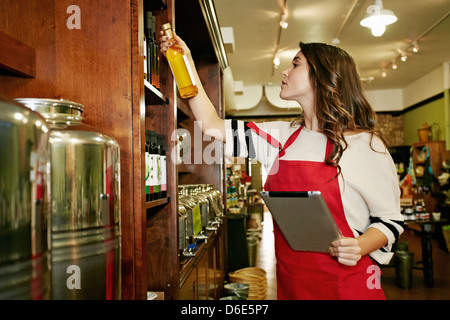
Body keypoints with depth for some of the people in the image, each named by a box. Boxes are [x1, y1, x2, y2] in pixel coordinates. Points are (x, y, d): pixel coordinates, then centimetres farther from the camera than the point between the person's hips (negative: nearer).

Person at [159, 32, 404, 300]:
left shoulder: (365, 145, -9)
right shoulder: (281, 137, 5)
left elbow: (390, 218, -4)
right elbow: (213, 125, 5)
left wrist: (361, 246, -24)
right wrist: (187, 63, 7)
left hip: (347, 285, -4)